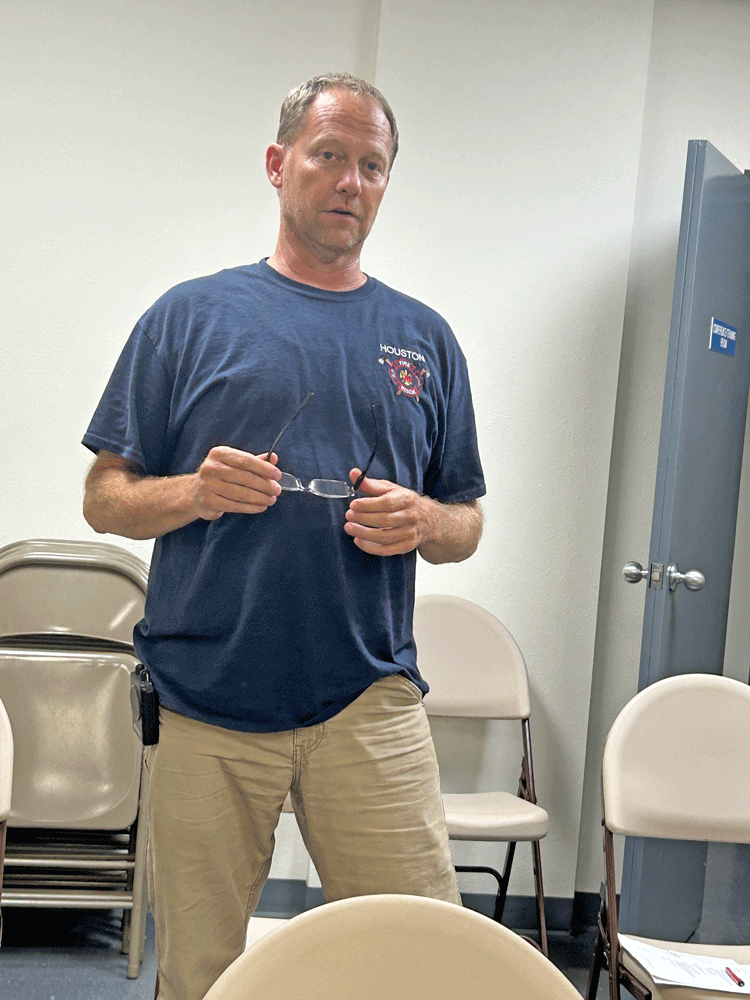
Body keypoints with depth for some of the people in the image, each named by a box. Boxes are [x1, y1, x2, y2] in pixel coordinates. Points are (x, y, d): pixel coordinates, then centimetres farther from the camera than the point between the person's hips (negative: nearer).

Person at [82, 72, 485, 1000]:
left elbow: (465, 526, 14)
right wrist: (196, 492, -15)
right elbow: (105, 500, 5)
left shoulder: (425, 340, 12)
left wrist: (424, 522, -8)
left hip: (370, 701, 1)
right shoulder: (191, 316, 6)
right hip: (205, 709, -1)